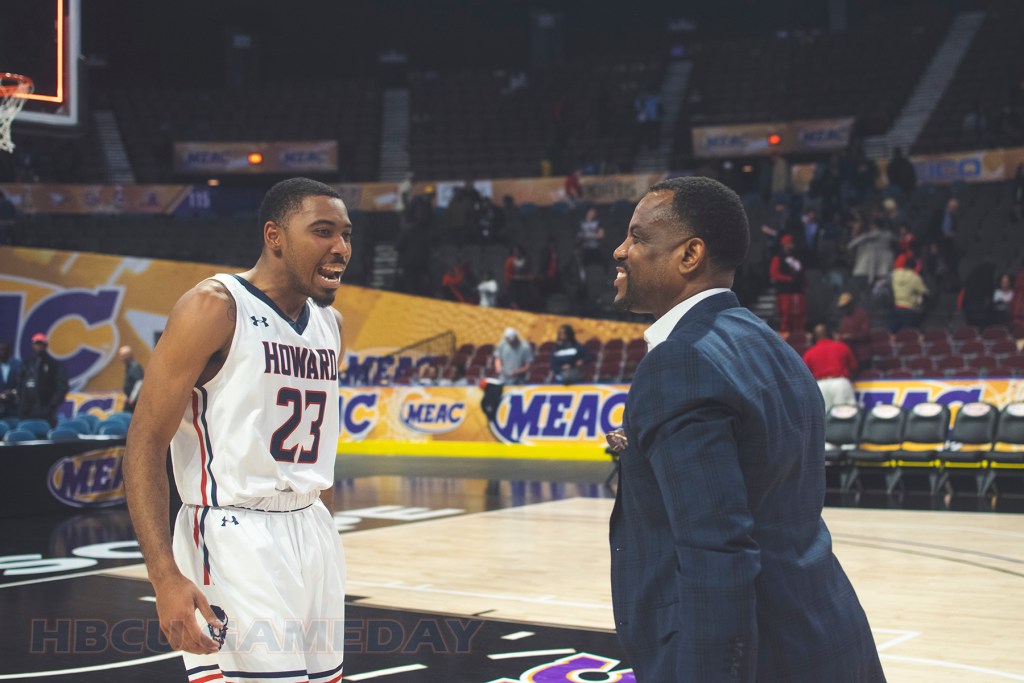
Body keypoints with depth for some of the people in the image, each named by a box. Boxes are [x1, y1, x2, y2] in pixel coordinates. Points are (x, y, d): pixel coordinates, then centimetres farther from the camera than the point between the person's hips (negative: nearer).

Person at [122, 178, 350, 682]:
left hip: (313, 537, 8)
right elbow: (145, 443, -15)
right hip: (234, 540, -8)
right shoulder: (215, 307, -11)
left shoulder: (329, 324, 12)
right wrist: (165, 577, -23)